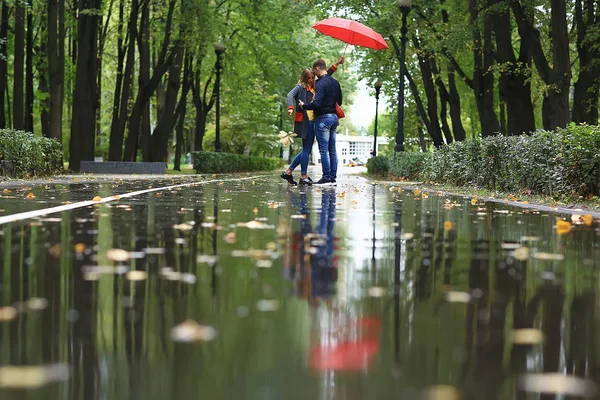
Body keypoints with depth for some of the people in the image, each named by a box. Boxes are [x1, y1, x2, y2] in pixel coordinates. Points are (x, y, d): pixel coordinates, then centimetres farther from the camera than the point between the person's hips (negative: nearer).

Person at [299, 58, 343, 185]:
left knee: (324, 150, -5)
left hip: (323, 118, -8)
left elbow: (317, 104, -22)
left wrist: (304, 105, -7)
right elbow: (339, 102, 19)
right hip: (334, 117, 8)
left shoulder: (320, 84, -15)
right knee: (332, 150, 9)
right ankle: (333, 177, 10)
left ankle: (326, 178, -6)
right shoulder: (335, 83, 12)